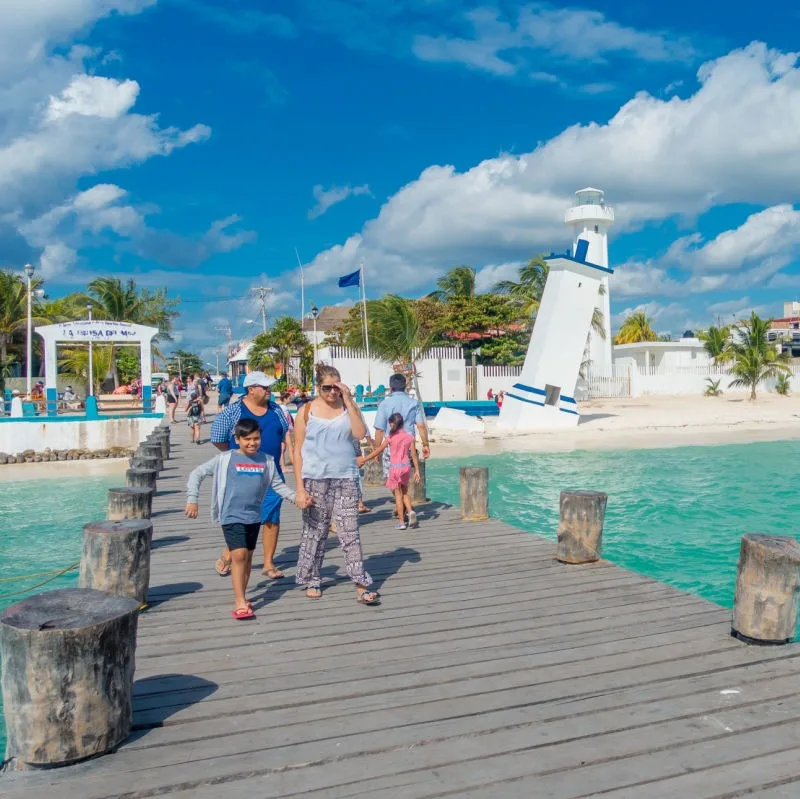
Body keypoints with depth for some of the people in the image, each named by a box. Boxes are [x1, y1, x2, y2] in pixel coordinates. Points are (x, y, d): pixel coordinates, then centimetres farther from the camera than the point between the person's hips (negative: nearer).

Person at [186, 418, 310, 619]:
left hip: (254, 516, 4)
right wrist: (192, 500, -7)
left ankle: (241, 597, 28)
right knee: (239, 555, -13)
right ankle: (240, 602, -7)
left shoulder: (266, 461, 4)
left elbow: (277, 484, 13)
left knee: (248, 556, 13)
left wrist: (295, 497, 1)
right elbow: (197, 474, 0)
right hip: (232, 516, -4)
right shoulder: (225, 459, -5)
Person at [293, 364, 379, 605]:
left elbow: (360, 433, -10)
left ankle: (361, 585, 0)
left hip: (346, 479, 1)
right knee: (314, 532, 8)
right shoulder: (307, 411, 2)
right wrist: (300, 488, -5)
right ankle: (311, 581, 24)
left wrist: (348, 401, -12)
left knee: (350, 532, -1)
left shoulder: (348, 407, 7)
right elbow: (298, 451, 1)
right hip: (315, 480, -1)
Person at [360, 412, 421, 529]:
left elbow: (377, 451, -5)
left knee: (398, 495, 4)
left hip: (395, 467, -3)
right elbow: (414, 455, 2)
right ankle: (410, 511, -3)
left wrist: (363, 460, 3)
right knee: (405, 492, 20)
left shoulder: (390, 438, -7)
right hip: (406, 466, 3)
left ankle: (401, 522, 5)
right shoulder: (409, 437, 2)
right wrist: (417, 470, 8)